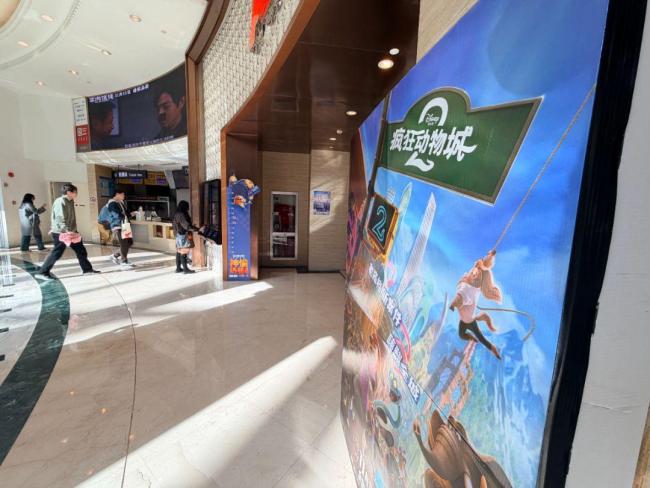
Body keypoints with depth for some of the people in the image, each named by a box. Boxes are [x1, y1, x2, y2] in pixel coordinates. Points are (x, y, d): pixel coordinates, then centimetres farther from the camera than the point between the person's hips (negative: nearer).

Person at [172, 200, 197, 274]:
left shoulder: (177, 214, 15)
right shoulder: (181, 214, -15)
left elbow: (173, 224, 22)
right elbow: (185, 225, -22)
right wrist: (194, 228, -22)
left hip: (179, 235, 10)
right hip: (183, 235, -10)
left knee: (179, 251, 12)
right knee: (184, 252, -7)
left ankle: (178, 268, 18)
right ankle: (185, 269, -4)